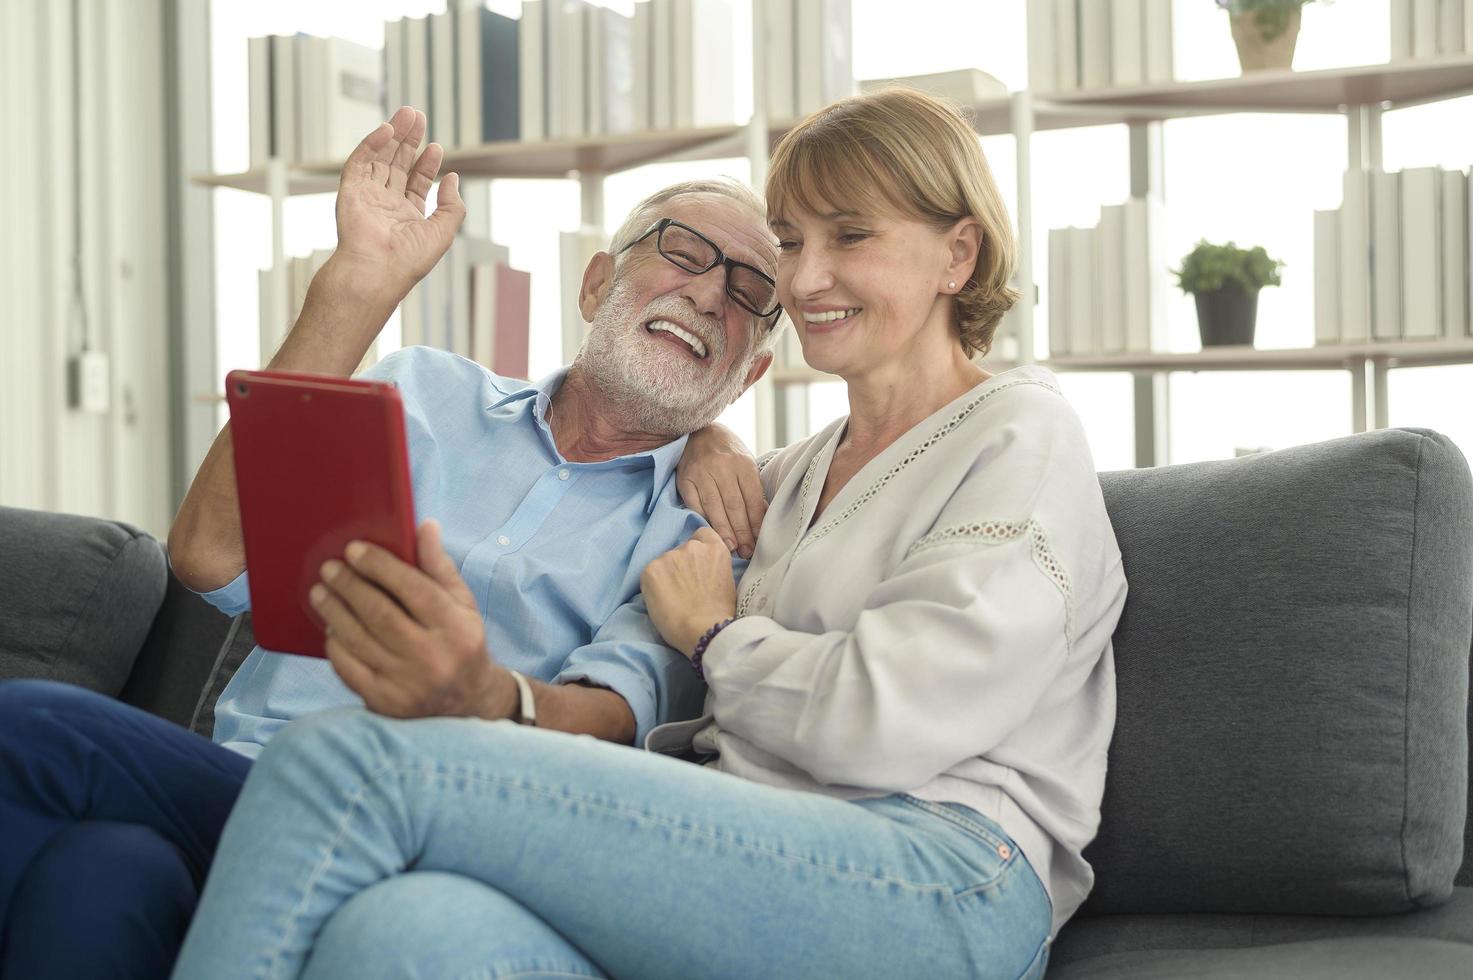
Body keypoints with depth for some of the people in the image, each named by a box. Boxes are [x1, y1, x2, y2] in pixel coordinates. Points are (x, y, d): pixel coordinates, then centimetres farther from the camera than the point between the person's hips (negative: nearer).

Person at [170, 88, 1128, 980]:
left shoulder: (1021, 434, 7)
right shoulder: (794, 474, 31)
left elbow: (887, 724, -8)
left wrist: (716, 632, 8)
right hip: (760, 863, 7)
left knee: (352, 762, -22)